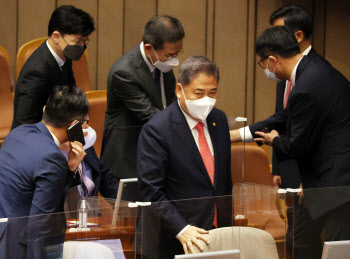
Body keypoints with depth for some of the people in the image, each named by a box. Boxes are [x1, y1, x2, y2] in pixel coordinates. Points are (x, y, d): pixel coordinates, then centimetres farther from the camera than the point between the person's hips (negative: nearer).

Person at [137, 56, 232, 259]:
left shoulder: (219, 119, 8)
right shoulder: (156, 130, -14)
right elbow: (151, 191, -16)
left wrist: (229, 224, 14)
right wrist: (181, 230, -23)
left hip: (219, 233, 6)